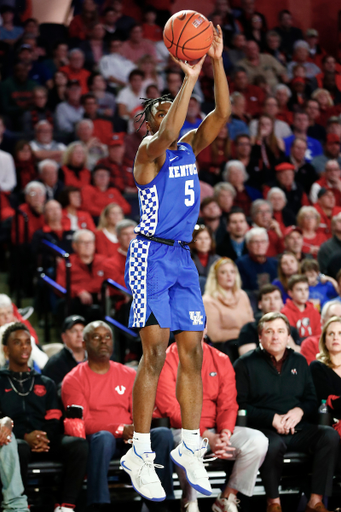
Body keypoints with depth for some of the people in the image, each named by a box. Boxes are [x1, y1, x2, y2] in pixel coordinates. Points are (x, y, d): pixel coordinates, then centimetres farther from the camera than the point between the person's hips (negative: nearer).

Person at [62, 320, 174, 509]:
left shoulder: (129, 375, 16)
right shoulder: (73, 380, 3)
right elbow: (82, 423, -7)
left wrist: (136, 430, -13)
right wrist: (120, 430, -21)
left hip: (129, 439, 4)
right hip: (95, 439, -4)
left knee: (163, 434, -24)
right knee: (103, 437, -40)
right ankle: (98, 505, -42)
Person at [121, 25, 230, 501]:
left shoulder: (190, 147, 12)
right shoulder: (150, 149, -7)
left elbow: (222, 114, -1)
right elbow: (167, 134, -31)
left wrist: (217, 63, -11)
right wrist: (189, 79, -30)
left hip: (182, 257, 7)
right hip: (151, 255, -7)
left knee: (192, 353, 4)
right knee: (155, 354, -11)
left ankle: (190, 448, 10)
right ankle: (139, 454, -7)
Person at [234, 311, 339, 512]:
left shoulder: (299, 362, 20)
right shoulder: (246, 364, 7)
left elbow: (312, 399, 18)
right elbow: (240, 405, -1)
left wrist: (300, 411, -6)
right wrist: (272, 418, -12)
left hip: (299, 429, 4)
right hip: (265, 429, -4)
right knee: (273, 444, -39)